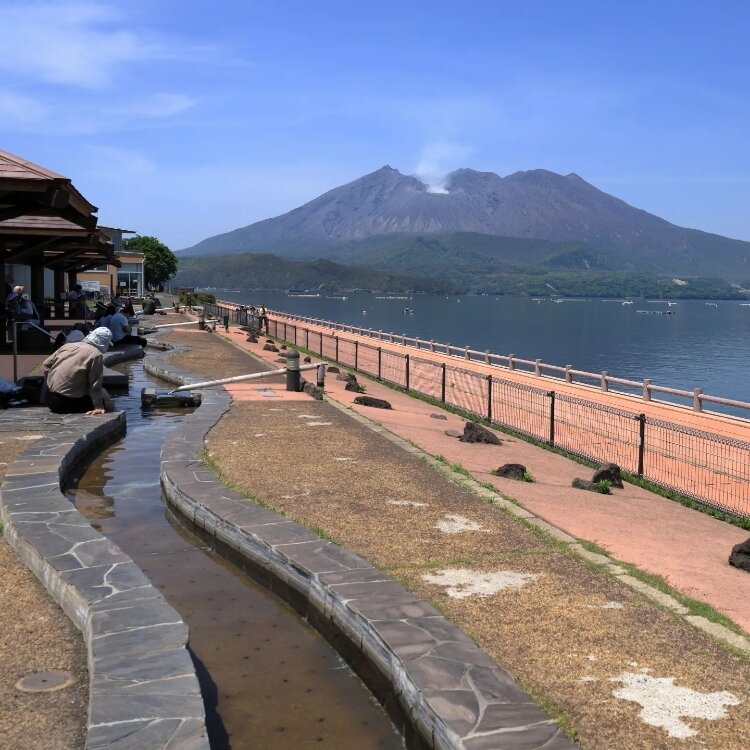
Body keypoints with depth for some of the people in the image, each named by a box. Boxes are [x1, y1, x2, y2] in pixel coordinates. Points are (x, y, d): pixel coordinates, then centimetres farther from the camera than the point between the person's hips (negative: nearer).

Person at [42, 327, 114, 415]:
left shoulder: (67, 346, 8)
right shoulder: (96, 355, -11)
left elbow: (45, 365, 12)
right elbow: (95, 385, -13)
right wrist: (98, 407, -10)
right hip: (69, 402, -7)